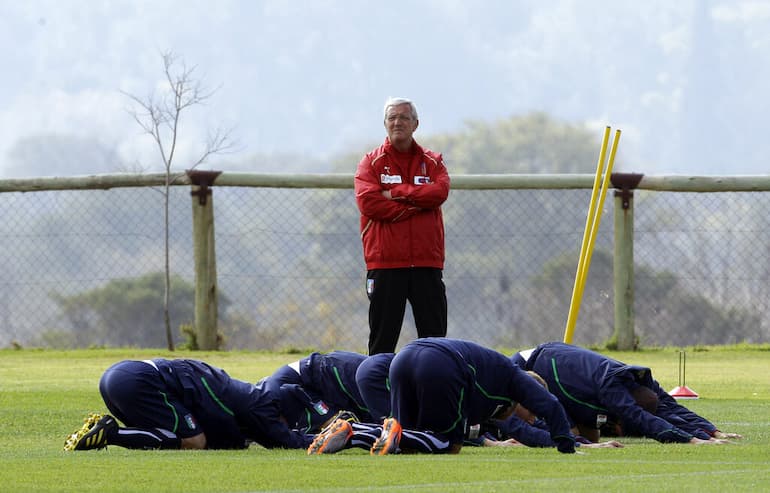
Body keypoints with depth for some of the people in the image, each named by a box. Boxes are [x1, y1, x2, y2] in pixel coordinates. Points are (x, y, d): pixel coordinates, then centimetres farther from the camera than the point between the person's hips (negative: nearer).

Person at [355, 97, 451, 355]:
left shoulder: (432, 161, 13)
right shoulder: (372, 162, 7)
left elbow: (439, 192, -8)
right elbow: (368, 202, -10)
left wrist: (397, 192, -11)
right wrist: (414, 206, -10)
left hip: (426, 263, 2)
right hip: (385, 263, -2)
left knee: (434, 337, 3)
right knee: (382, 340, 0)